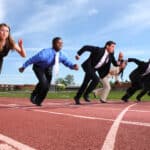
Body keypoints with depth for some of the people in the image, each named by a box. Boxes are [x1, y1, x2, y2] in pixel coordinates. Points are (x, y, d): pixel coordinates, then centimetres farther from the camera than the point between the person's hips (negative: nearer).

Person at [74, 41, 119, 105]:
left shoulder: (111, 54, -3)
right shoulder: (98, 50, -22)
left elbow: (115, 63, 3)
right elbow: (86, 47, -20)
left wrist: (118, 63, -18)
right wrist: (78, 54, -22)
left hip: (94, 69, 7)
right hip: (88, 66, -7)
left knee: (85, 83, 11)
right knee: (96, 79, -25)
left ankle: (77, 97, 23)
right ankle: (86, 94, -9)